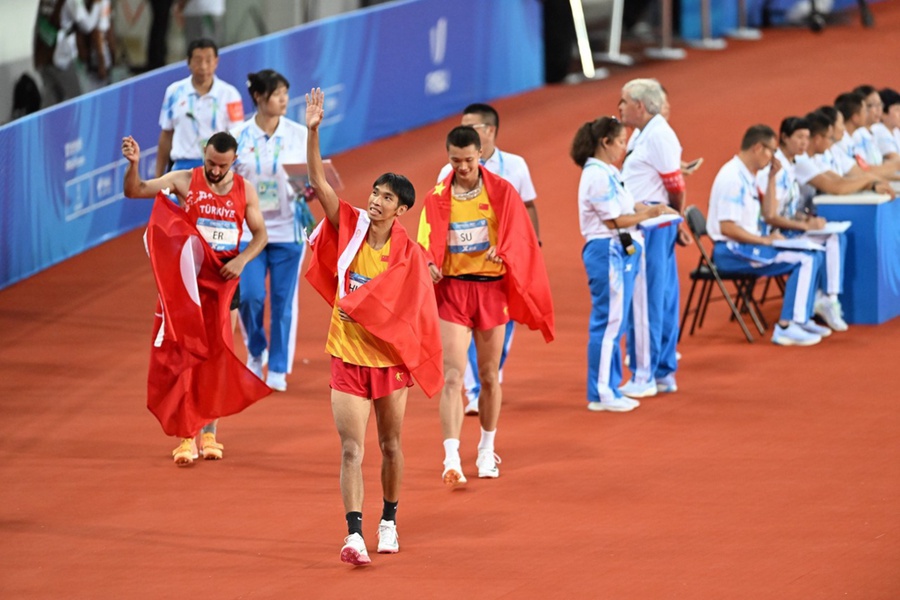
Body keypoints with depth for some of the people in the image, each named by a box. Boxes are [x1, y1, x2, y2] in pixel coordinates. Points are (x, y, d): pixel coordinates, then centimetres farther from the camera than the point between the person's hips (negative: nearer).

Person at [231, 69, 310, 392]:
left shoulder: (300, 135, 0)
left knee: (284, 301, 2)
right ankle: (256, 351, 21)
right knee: (250, 296, -8)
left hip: (288, 230, 1)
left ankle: (278, 369, 14)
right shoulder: (238, 136, -2)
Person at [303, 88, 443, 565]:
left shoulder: (408, 254, -8)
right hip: (347, 359, 0)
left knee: (390, 445, 13)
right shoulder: (350, 227, -4)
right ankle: (354, 534, -16)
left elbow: (409, 307, -9)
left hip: (389, 359, 0)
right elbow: (319, 182, -12)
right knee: (352, 449, -9)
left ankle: (389, 521, 32)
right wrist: (312, 131, -23)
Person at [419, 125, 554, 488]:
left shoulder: (501, 192, 1)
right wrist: (430, 265, -20)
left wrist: (502, 251, -24)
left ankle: (487, 451, 29)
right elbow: (426, 245, 2)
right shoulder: (437, 199, 3)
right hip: (452, 288, -1)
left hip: (491, 287, 1)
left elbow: (518, 237, -2)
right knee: (452, 376, -13)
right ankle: (451, 460, -21)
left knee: (489, 376, 11)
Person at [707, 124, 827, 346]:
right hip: (732, 251, -10)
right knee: (806, 260, -17)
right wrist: (765, 240, -18)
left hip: (747, 245, 10)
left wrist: (772, 177, 15)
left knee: (813, 256, 9)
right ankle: (786, 328, -20)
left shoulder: (747, 176, 13)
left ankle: (801, 320, 12)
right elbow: (727, 227, -23)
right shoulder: (733, 177, -18)